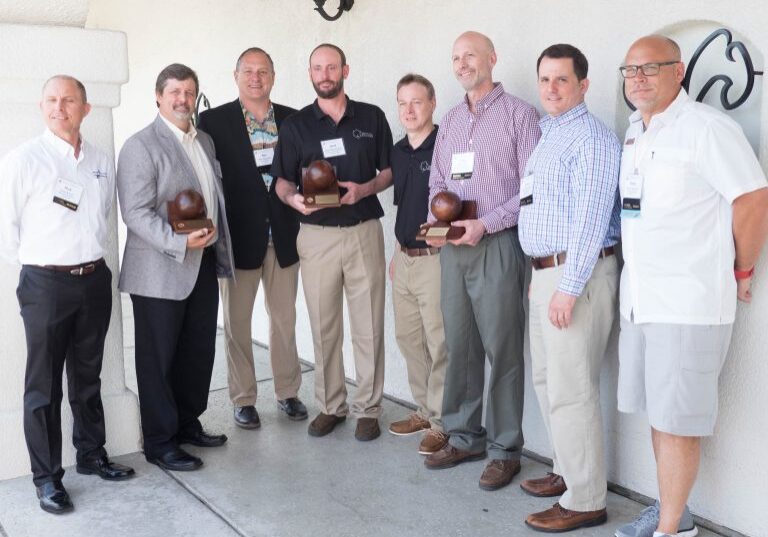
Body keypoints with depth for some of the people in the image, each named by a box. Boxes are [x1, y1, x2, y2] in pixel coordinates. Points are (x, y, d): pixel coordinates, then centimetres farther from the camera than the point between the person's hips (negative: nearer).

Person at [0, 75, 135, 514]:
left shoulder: (104, 163, 5)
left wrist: (91, 259, 11)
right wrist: (38, 264, 0)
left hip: (95, 279, 4)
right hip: (46, 284, -4)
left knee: (88, 378, 17)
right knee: (44, 386, 5)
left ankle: (91, 455, 32)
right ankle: (47, 477, 17)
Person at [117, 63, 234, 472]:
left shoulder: (204, 141, 14)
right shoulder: (140, 146, -10)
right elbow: (136, 212, -17)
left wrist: (221, 251, 14)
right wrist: (179, 242, -26)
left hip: (203, 264, 7)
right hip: (160, 270, -7)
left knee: (199, 351, 14)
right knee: (159, 358, 4)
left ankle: (188, 424, 31)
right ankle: (160, 442, 17)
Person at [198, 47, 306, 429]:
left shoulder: (292, 120, 6)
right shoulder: (214, 121, -2)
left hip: (283, 235, 3)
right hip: (239, 236, -2)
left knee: (285, 319, 12)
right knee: (236, 321, 8)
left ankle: (288, 391, 27)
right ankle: (243, 399, 21)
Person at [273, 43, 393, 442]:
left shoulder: (371, 117, 8)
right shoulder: (296, 125, 8)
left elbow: (389, 170, 9)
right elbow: (282, 180, 9)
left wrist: (363, 189, -10)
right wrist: (293, 197, -13)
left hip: (364, 231, 0)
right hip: (316, 235, 1)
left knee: (369, 325, 1)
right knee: (324, 327, 6)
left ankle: (367, 408, 13)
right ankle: (330, 405, 19)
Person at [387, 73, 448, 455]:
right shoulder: (398, 151, 13)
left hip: (435, 259, -8)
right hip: (404, 258, 8)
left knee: (439, 344, -2)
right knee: (408, 338, 15)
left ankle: (441, 423, 11)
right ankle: (424, 410, 30)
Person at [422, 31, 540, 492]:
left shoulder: (518, 114, -3)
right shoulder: (450, 120, 17)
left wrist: (486, 224, -15)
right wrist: (436, 223, 1)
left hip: (497, 244, -6)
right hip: (454, 247, 6)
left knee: (502, 349, -1)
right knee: (460, 346, 11)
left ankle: (504, 449, 10)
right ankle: (463, 437, 23)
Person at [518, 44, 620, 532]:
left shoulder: (590, 137, -12)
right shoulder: (549, 135, 18)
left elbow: (590, 218, -19)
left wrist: (569, 288, -22)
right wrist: (541, 278, 17)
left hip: (575, 273, -10)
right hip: (546, 271, 10)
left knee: (571, 390, -6)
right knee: (548, 379, 17)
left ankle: (585, 501, 6)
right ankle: (568, 472, 31)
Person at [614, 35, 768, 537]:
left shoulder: (706, 127, -11)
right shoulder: (634, 133, 13)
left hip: (689, 303, -8)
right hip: (639, 300, 8)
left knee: (676, 421, 1)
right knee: (659, 413, 16)